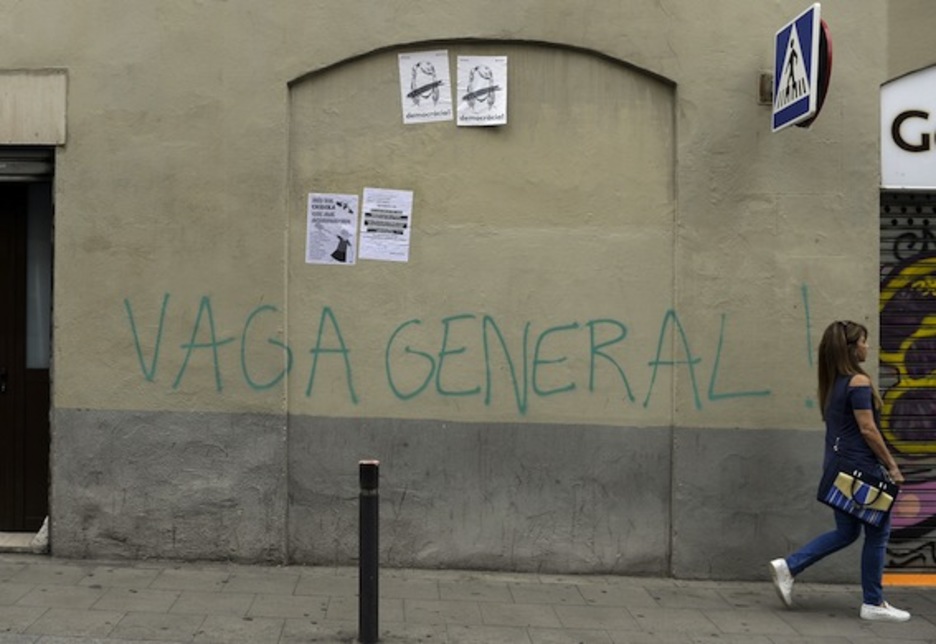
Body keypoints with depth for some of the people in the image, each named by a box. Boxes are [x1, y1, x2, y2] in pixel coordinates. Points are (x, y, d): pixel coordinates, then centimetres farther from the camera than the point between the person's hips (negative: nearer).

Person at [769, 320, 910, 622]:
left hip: (837, 464, 8)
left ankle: (788, 566, 6)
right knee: (877, 533, 5)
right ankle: (873, 604, 13)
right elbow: (868, 430, -18)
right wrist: (892, 466, -10)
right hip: (861, 466, -8)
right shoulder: (859, 382, -15)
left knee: (846, 532, 16)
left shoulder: (832, 383, 10)